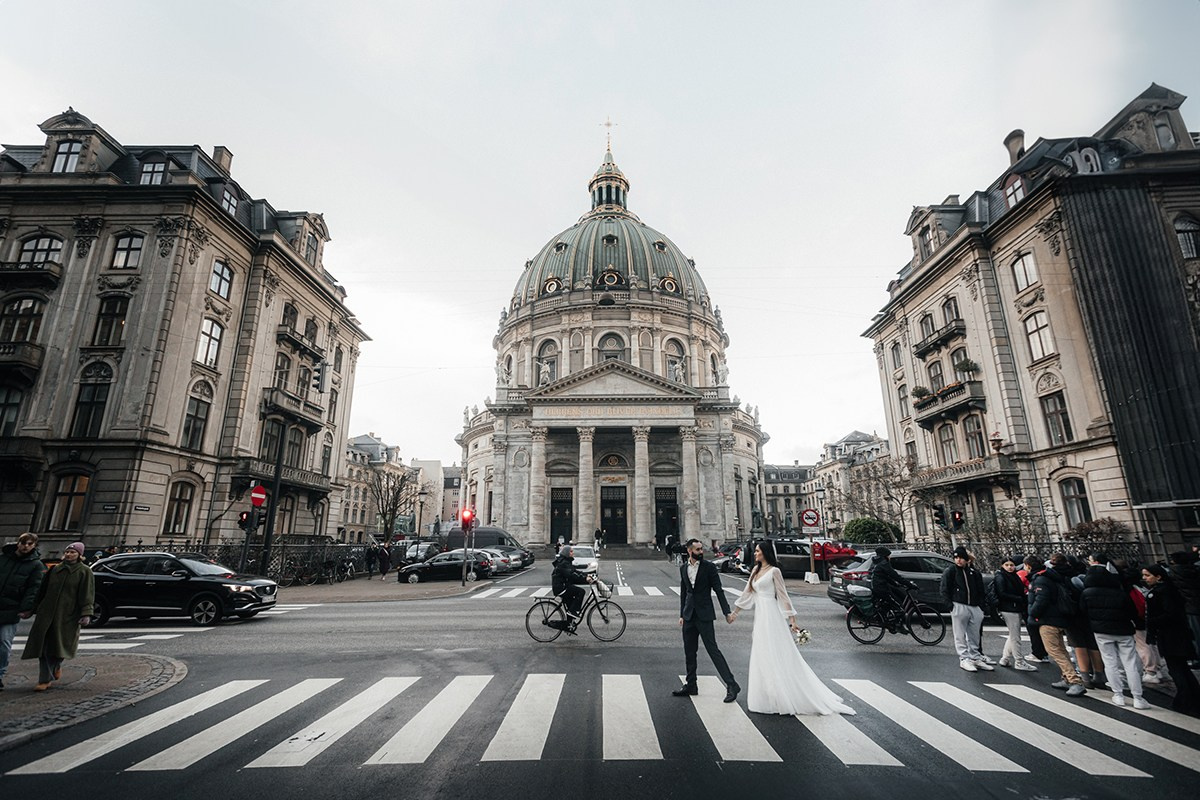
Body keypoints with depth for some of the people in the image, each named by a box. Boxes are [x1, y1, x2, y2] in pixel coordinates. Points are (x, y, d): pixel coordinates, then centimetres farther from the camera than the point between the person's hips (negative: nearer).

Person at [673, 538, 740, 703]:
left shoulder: (709, 567, -6)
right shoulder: (683, 569, 8)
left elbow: (718, 590, -5)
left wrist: (727, 612, -10)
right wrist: (682, 615, 14)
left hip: (704, 615, -5)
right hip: (689, 616, 5)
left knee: (712, 649, -6)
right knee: (689, 651, 12)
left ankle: (731, 685, 3)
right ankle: (690, 685, 25)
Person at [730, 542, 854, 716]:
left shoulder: (774, 571, -9)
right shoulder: (756, 570, 12)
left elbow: (783, 596, -10)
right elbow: (747, 593, 17)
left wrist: (792, 620, -14)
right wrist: (735, 612, 19)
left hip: (771, 616, -7)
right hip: (760, 616, 8)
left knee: (776, 655, -2)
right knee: (762, 656, 11)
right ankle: (768, 696, 22)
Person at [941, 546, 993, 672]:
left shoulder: (974, 573, 13)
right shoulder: (950, 571, 1)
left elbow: (981, 591, 18)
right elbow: (944, 590, -2)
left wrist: (981, 605, 7)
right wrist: (950, 605, -10)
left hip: (975, 608, 4)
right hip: (959, 606, -4)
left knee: (974, 636, 12)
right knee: (960, 636, -2)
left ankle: (975, 658, 22)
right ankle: (964, 659, 3)